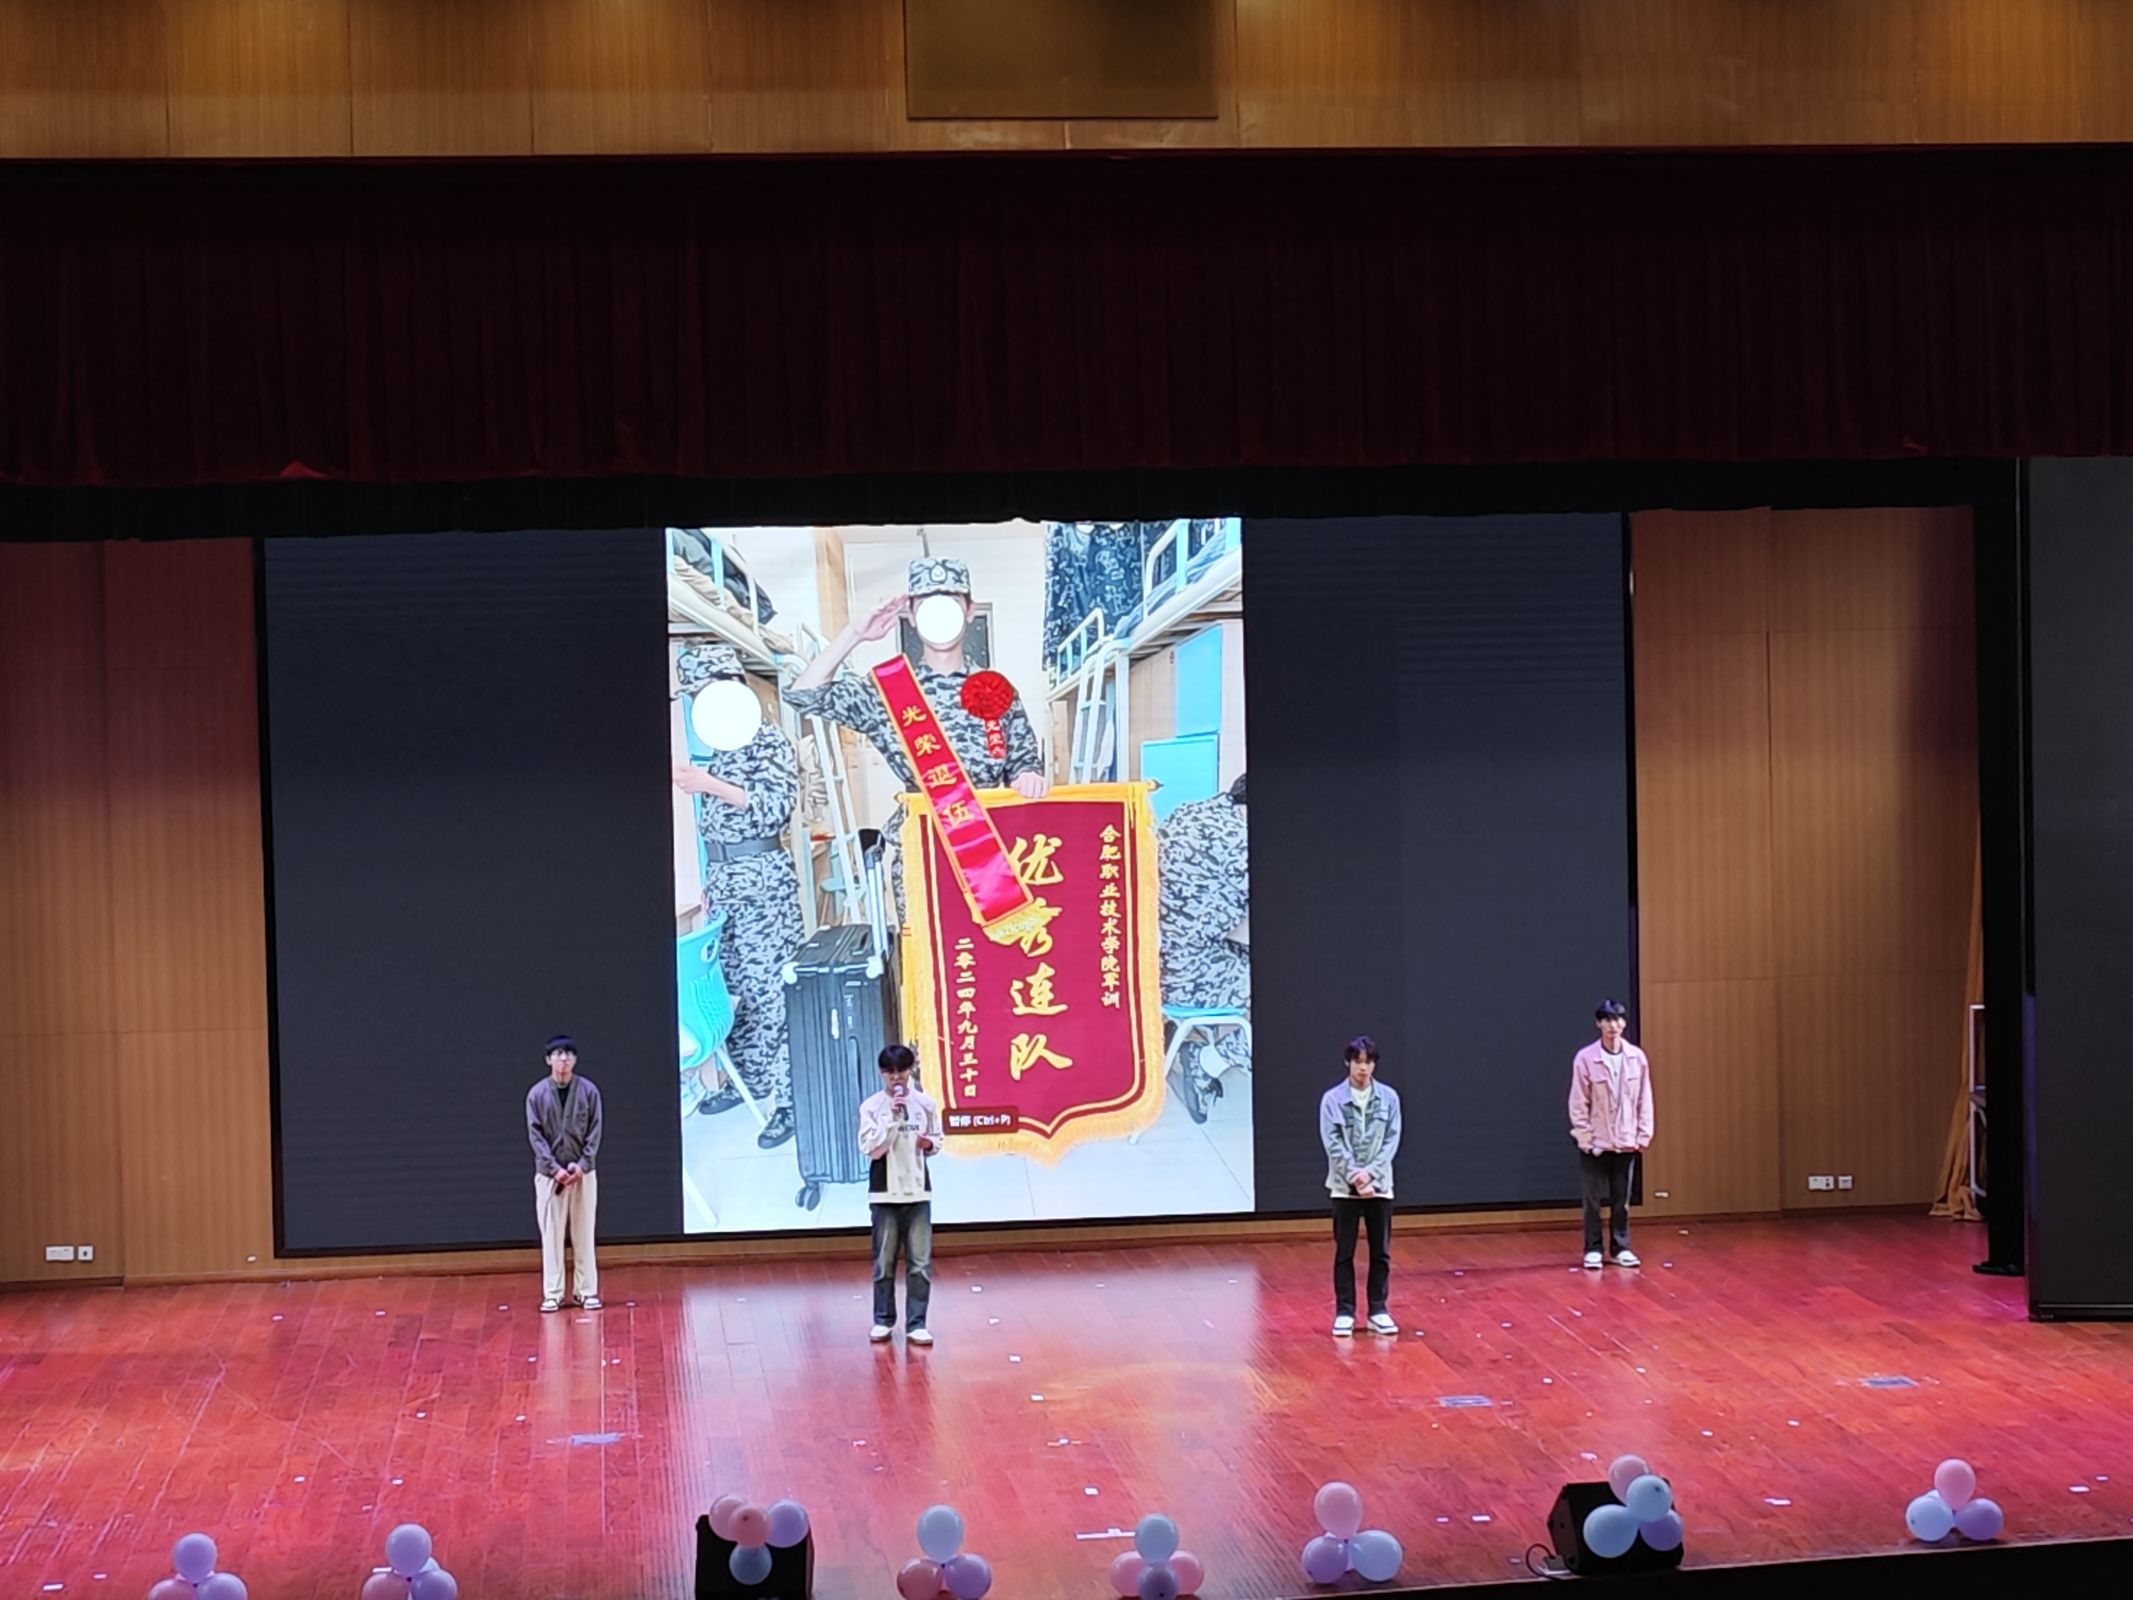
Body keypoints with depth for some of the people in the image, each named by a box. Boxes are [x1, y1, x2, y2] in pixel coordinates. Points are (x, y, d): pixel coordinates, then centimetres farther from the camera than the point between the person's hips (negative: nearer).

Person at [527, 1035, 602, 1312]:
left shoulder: (588, 1091, 0)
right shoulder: (537, 1094, -2)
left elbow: (595, 1131, -1)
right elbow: (535, 1135, -4)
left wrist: (582, 1165, -12)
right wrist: (554, 1168, -13)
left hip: (584, 1172, 0)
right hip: (549, 1173, 0)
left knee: (584, 1234, 4)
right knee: (551, 1234, 1)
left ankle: (587, 1291, 9)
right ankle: (552, 1294, 5)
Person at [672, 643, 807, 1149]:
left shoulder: (769, 741, -8)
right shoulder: (720, 747, 14)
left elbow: (778, 807, -18)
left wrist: (713, 786, -25)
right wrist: (710, 883, 18)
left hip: (762, 878, -8)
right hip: (724, 877, 8)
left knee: (771, 989, -8)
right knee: (734, 984, 13)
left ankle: (788, 1098, -6)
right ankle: (747, 1078, 24)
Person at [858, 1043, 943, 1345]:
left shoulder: (926, 1103, 1)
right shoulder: (871, 1106, -4)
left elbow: (937, 1140, 13)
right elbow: (873, 1149, -13)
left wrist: (929, 1143, -10)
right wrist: (892, 1116, -19)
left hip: (918, 1190, 1)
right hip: (884, 1192, -1)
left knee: (920, 1262, -1)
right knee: (884, 1261, 5)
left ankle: (916, 1323, 5)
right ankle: (883, 1320, 17)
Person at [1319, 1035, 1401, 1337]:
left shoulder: (1389, 1097, 1)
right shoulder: (1332, 1099, -4)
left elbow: (1392, 1139, -2)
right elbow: (1333, 1144, -8)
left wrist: (1370, 1172, -14)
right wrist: (1354, 1176, -17)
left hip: (1380, 1185, 2)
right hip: (1344, 1187, -2)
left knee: (1381, 1252, 6)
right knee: (1344, 1253, 3)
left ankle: (1378, 1310, 14)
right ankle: (1344, 1312, 9)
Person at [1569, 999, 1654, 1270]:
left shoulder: (1637, 1057, -1)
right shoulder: (1585, 1059, -10)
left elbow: (1644, 1099, 4)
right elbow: (1578, 1104, -7)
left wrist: (1643, 1135, 1)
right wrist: (1586, 1139, -10)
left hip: (1626, 1142, 2)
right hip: (1596, 1143, -2)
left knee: (1621, 1200, 10)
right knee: (1593, 1200, 4)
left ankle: (1620, 1248, 20)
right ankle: (1593, 1250, 14)